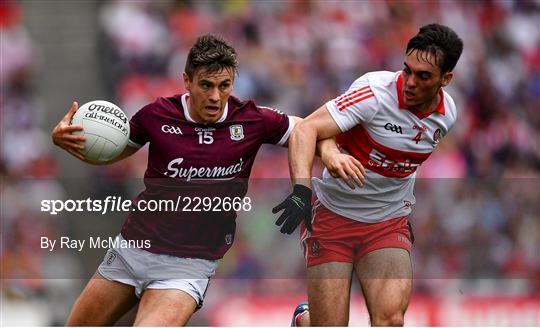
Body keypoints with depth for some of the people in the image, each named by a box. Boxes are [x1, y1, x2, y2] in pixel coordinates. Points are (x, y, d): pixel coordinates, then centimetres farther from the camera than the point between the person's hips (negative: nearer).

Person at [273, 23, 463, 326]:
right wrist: (302, 189, -45)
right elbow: (306, 129, -31)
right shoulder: (376, 91, -21)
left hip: (390, 223, 4)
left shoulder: (448, 114, -2)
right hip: (333, 215, -4)